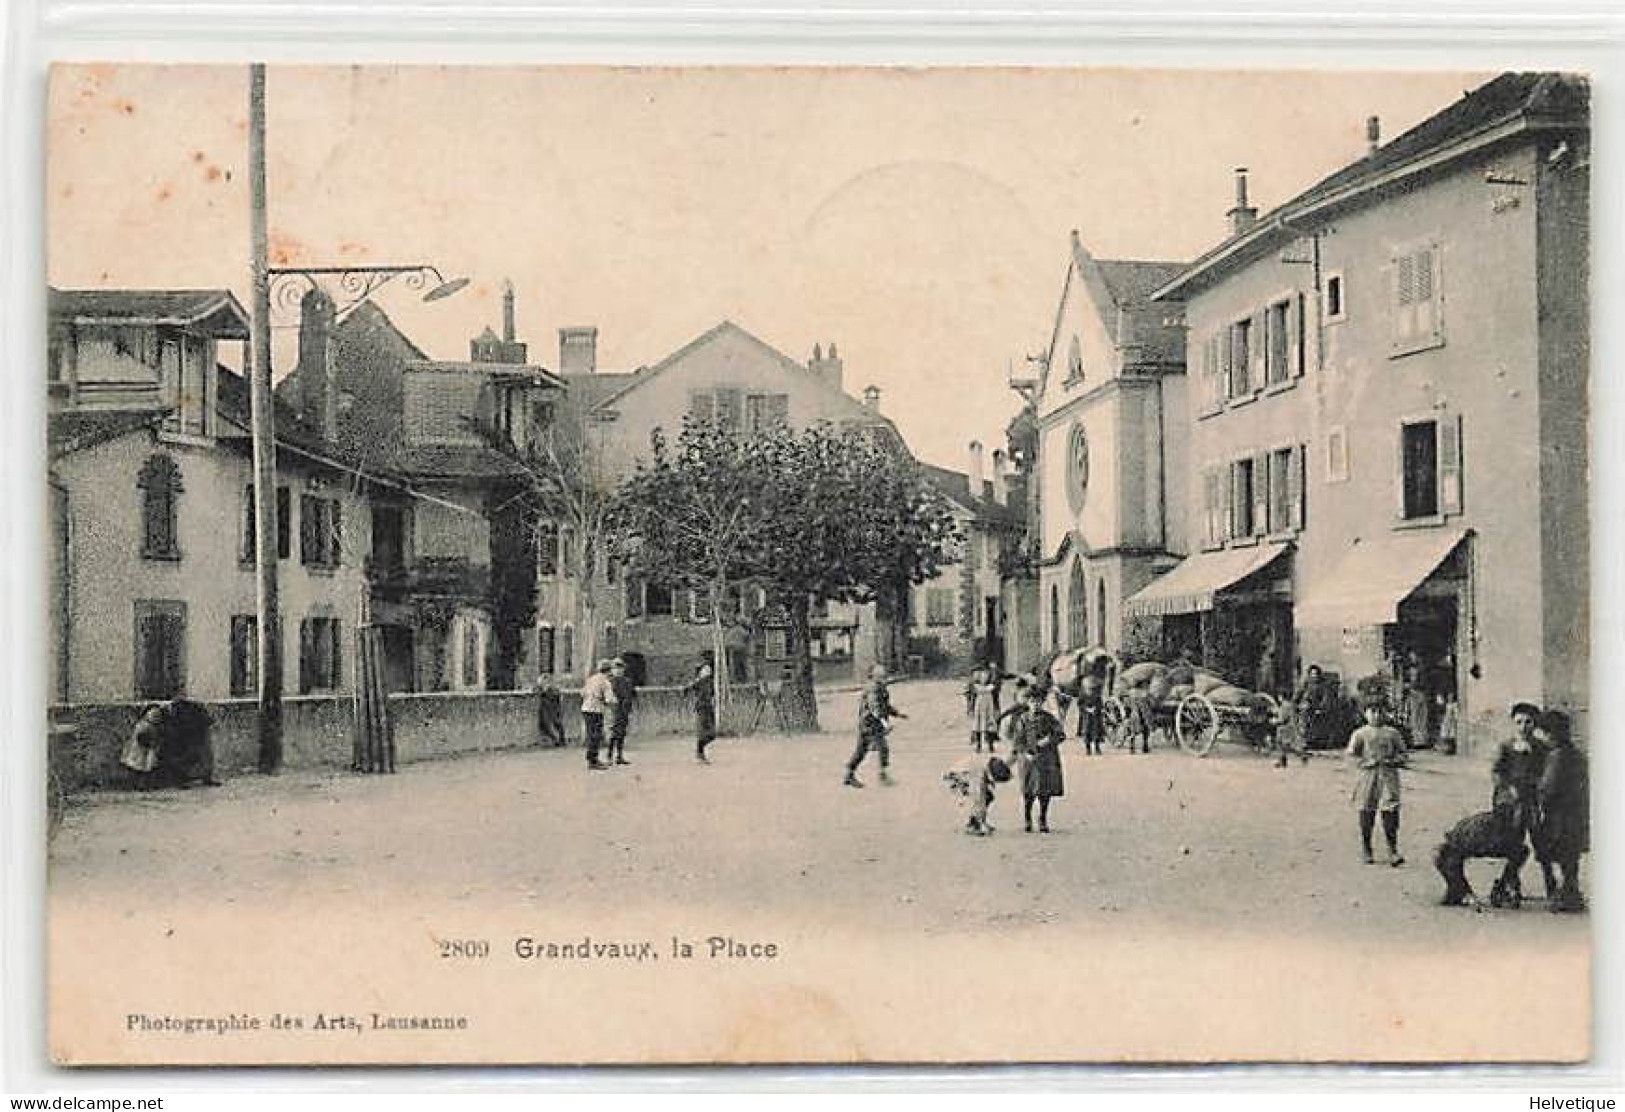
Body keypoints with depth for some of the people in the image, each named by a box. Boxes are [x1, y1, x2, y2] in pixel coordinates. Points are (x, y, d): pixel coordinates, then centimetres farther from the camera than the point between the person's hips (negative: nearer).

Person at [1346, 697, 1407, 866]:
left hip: (1388, 777, 1)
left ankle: (1393, 852, -6)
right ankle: (1367, 852, 15)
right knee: (1366, 814, 2)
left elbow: (1402, 753, 14)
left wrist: (1393, 761, -6)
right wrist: (1367, 763, -13)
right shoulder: (1359, 734, 6)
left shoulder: (1392, 733, 12)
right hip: (1367, 777, -1)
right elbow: (1351, 755, 3)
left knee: (1390, 813, -10)